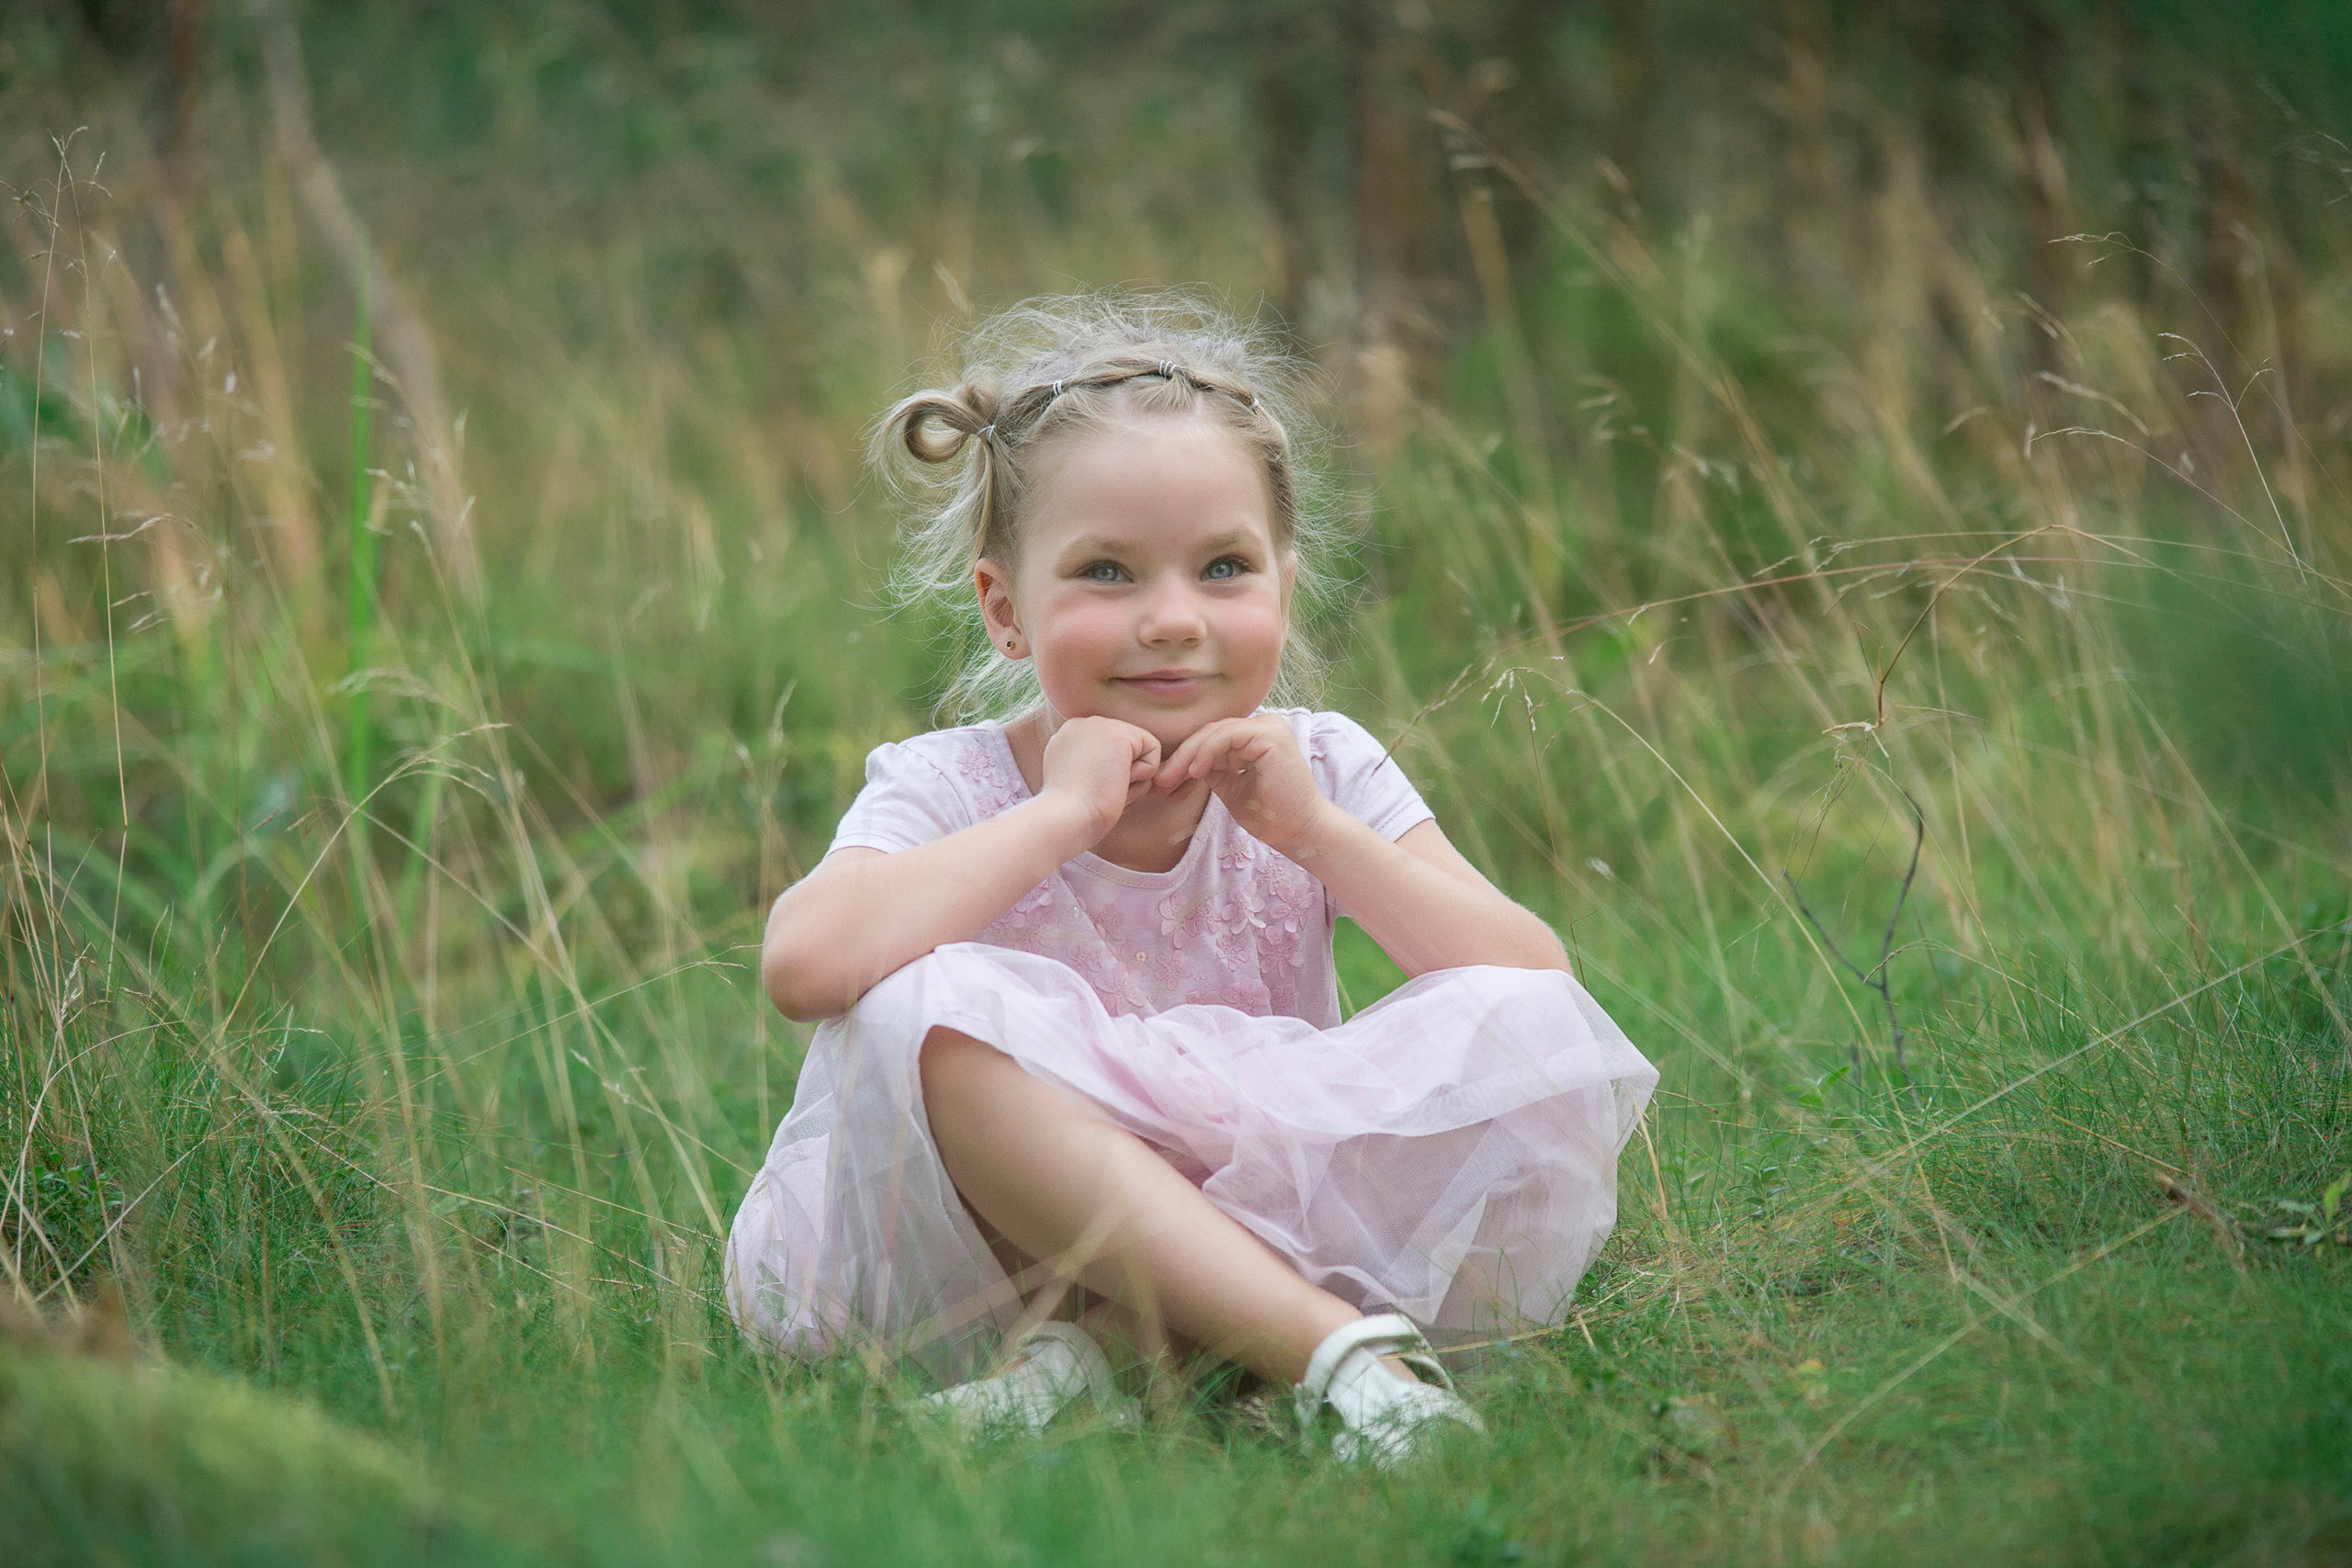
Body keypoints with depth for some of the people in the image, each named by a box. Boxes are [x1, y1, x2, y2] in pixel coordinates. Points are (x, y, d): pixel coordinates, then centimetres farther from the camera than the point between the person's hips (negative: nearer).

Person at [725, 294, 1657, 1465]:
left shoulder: (1322, 772, 1)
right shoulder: (950, 790, -7)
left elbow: (1538, 984, -10)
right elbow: (804, 963, -30)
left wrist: (1317, 832, -19)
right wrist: (1065, 811, -24)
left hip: (1277, 1223, 3)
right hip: (1021, 1228, -2)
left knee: (1522, 1038, -19)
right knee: (924, 1015, -31)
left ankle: (1101, 1339, -26)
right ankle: (1334, 1347, -35)